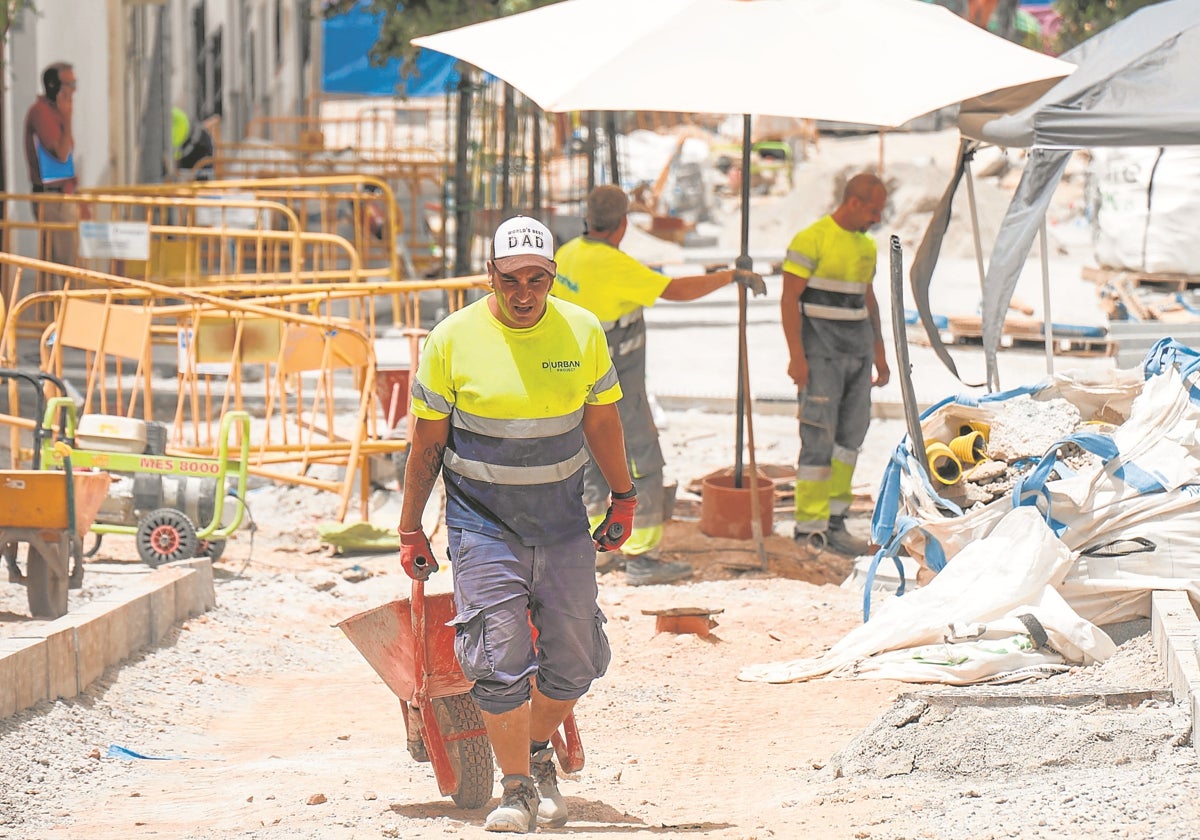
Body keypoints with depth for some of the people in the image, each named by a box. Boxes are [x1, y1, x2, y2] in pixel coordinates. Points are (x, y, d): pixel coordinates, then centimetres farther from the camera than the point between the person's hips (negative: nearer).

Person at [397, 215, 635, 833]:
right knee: (500, 662, -9)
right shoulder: (453, 339, -7)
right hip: (483, 521, -3)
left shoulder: (582, 332, 0)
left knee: (573, 661, 6)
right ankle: (519, 789, 5)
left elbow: (601, 419, 13)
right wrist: (410, 530, 3)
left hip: (564, 521, 3)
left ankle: (538, 752, 32)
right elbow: (426, 442, 0)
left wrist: (623, 498, 18)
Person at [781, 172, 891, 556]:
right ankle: (809, 525, -6)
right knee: (819, 435, -9)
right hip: (821, 349, -8)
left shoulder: (866, 245, 13)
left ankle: (834, 520, 13)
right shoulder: (812, 239, -11)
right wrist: (796, 356, -18)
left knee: (851, 433, 6)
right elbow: (789, 299, -12)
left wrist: (879, 353, 20)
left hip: (858, 348, 8)